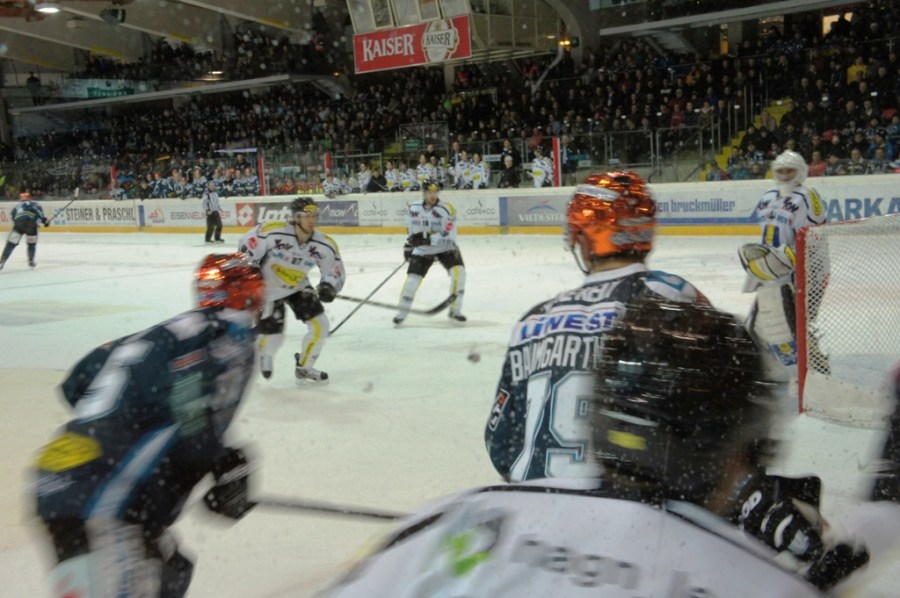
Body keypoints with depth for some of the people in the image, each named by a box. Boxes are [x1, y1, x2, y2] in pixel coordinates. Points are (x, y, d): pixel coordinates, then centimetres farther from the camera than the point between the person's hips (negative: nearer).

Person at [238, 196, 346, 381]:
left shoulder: (324, 245, -17)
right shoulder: (273, 232, -29)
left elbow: (336, 271, -7)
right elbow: (246, 248, -17)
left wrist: (329, 286, -28)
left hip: (298, 287, 4)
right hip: (268, 289, -4)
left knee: (320, 325, -7)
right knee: (273, 336, -6)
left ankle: (304, 367, 16)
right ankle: (264, 356, 34)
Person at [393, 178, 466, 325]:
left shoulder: (446, 209, -19)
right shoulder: (414, 208, -4)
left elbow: (449, 236, -26)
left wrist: (429, 238, -35)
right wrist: (409, 245, 13)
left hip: (445, 248, -2)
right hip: (422, 250, 2)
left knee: (458, 271, -22)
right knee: (413, 278, -7)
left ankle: (455, 310, -8)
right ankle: (402, 312, 14)